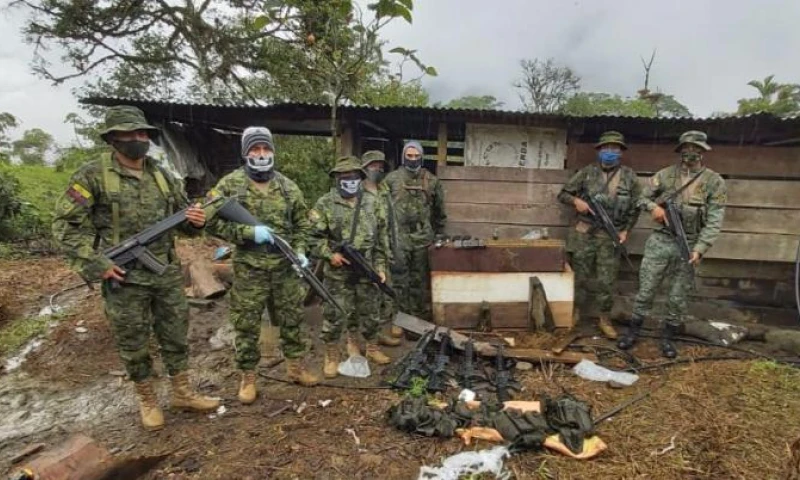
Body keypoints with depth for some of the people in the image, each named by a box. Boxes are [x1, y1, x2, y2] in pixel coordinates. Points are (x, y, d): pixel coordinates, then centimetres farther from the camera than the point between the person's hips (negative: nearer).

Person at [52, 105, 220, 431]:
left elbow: (183, 220, 14)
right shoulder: (93, 176, -7)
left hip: (167, 274, 4)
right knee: (133, 344, 10)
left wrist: (196, 220, -10)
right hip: (124, 279, -4)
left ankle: (182, 393, 29)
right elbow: (65, 225, -7)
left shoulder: (162, 177, 7)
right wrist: (95, 263, -15)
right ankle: (147, 400, 29)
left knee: (176, 336, 13)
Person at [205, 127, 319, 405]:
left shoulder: (288, 186, 6)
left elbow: (302, 223, 13)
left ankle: (295, 367, 31)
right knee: (246, 325, 7)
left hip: (285, 267, 3)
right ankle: (248, 378, 23)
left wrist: (300, 251, -2)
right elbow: (212, 220, -8)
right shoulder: (230, 184, -4)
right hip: (248, 268, -3)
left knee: (292, 319, 13)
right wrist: (249, 232, -18)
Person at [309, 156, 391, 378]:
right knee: (334, 315, 4)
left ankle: (372, 348, 35)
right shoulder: (325, 204, -4)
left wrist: (381, 265, 3)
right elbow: (313, 235, -3)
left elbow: (382, 235, 6)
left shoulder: (373, 201, 4)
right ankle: (331, 356, 21)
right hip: (338, 272, -2)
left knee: (370, 312, 15)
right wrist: (329, 254, -16)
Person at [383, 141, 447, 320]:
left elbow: (439, 209, 12)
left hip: (423, 237, 1)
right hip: (399, 236, -1)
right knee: (399, 279, 2)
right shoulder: (392, 179, 4)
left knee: (420, 279, 8)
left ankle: (420, 316, 19)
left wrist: (439, 234, 11)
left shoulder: (432, 181, 7)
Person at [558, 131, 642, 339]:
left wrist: (626, 231, 0)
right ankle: (575, 314, 22)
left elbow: (636, 207, 9)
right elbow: (563, 194, 4)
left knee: (607, 281, 5)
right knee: (580, 277, 7)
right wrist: (576, 201, -16)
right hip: (585, 234, 0)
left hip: (611, 236, 1)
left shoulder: (629, 176, 3)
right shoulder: (587, 172, 0)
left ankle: (605, 319, 19)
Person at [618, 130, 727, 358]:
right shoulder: (665, 175, 1)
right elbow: (643, 197, 11)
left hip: (689, 245, 0)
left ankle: (668, 337, 25)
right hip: (660, 241, 0)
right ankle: (633, 331, 18)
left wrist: (699, 249, -15)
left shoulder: (714, 182, -2)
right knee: (646, 290, 4)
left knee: (678, 297, 9)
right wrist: (653, 207, -12)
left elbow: (714, 221, -6)